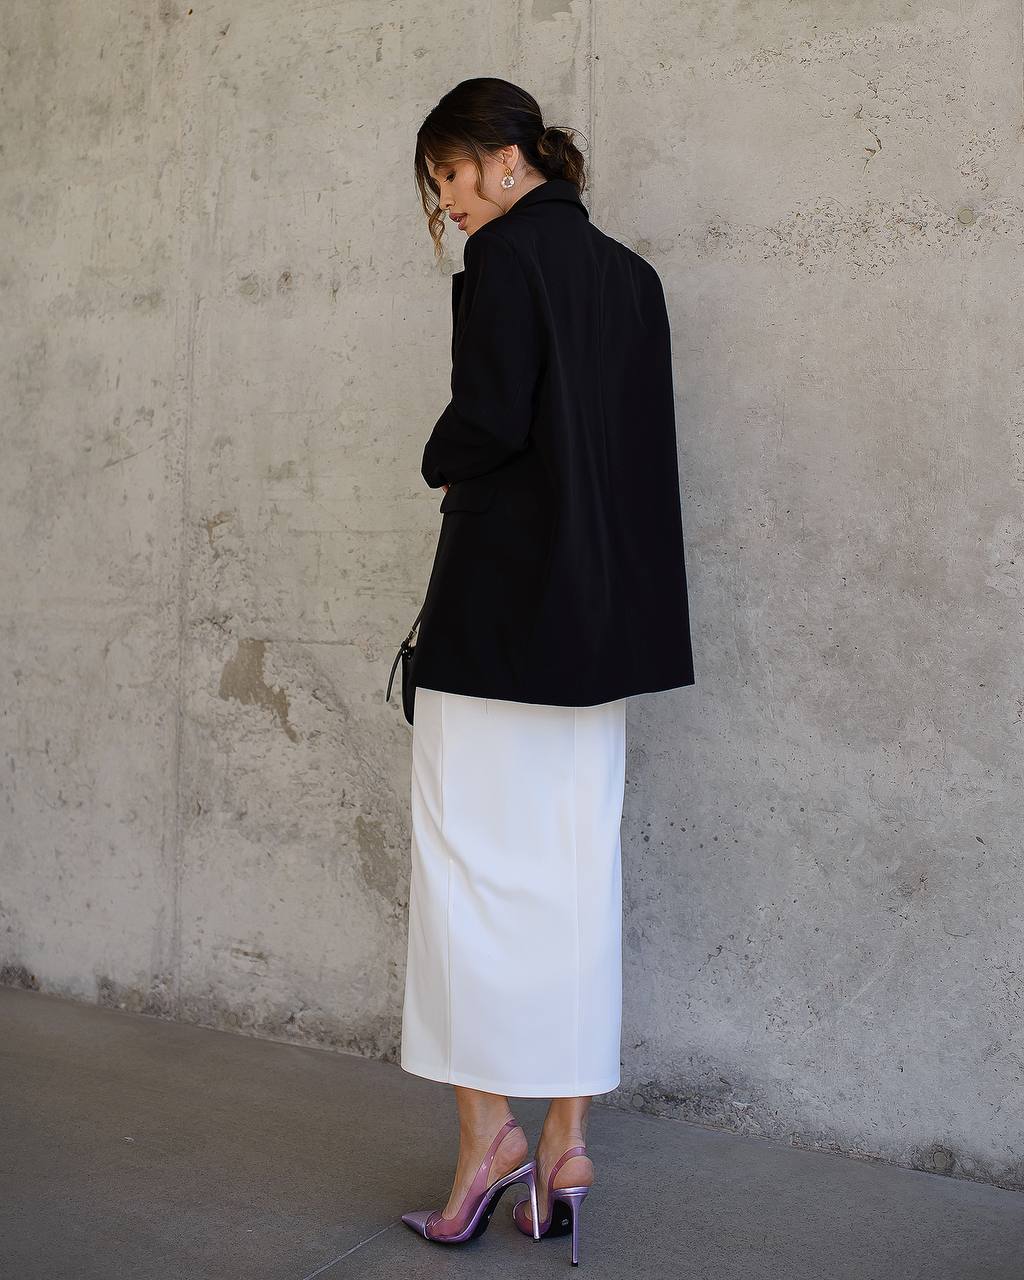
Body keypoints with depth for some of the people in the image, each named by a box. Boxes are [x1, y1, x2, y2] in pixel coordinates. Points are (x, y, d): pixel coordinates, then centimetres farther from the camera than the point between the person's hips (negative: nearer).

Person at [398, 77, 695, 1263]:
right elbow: (643, 447, 15)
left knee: (471, 859, 1)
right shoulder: (631, 275, 16)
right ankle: (567, 1142, 14)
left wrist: (438, 465, 4)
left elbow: (487, 420, -17)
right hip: (606, 613, 7)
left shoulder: (506, 253, -6)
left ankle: (488, 1126, 5)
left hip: (501, 602, -7)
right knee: (575, 869, 8)